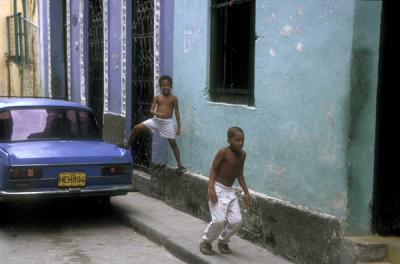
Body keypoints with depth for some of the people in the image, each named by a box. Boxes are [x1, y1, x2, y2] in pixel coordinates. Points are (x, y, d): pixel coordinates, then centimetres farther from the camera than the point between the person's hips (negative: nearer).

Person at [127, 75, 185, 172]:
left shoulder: (174, 98, -3)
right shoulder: (157, 97, 2)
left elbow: (177, 113, -1)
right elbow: (151, 110, 0)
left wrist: (178, 127, -3)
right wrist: (157, 113, -23)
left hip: (168, 122, -2)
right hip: (156, 120, 2)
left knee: (173, 143, -2)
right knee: (136, 128, -8)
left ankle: (179, 164, 6)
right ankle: (127, 147, 7)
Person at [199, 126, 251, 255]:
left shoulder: (242, 154, 6)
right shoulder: (223, 152, -14)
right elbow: (213, 169, -13)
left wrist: (246, 192, 10)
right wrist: (211, 188, -24)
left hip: (230, 191, 7)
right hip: (218, 189, -7)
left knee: (236, 221, -2)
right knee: (219, 220, -16)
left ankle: (223, 241, 21)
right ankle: (206, 242, 8)